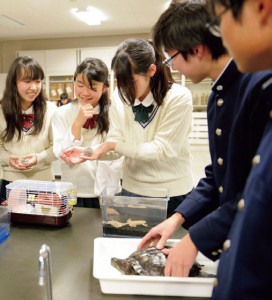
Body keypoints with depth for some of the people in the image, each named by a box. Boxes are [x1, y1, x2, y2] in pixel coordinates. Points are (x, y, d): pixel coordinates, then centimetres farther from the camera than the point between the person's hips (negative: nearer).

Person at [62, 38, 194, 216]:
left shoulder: (179, 98, -17)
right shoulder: (120, 96, -4)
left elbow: (161, 149, -18)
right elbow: (115, 141, -2)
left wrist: (113, 145, -23)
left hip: (171, 193, -3)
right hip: (132, 188, 4)